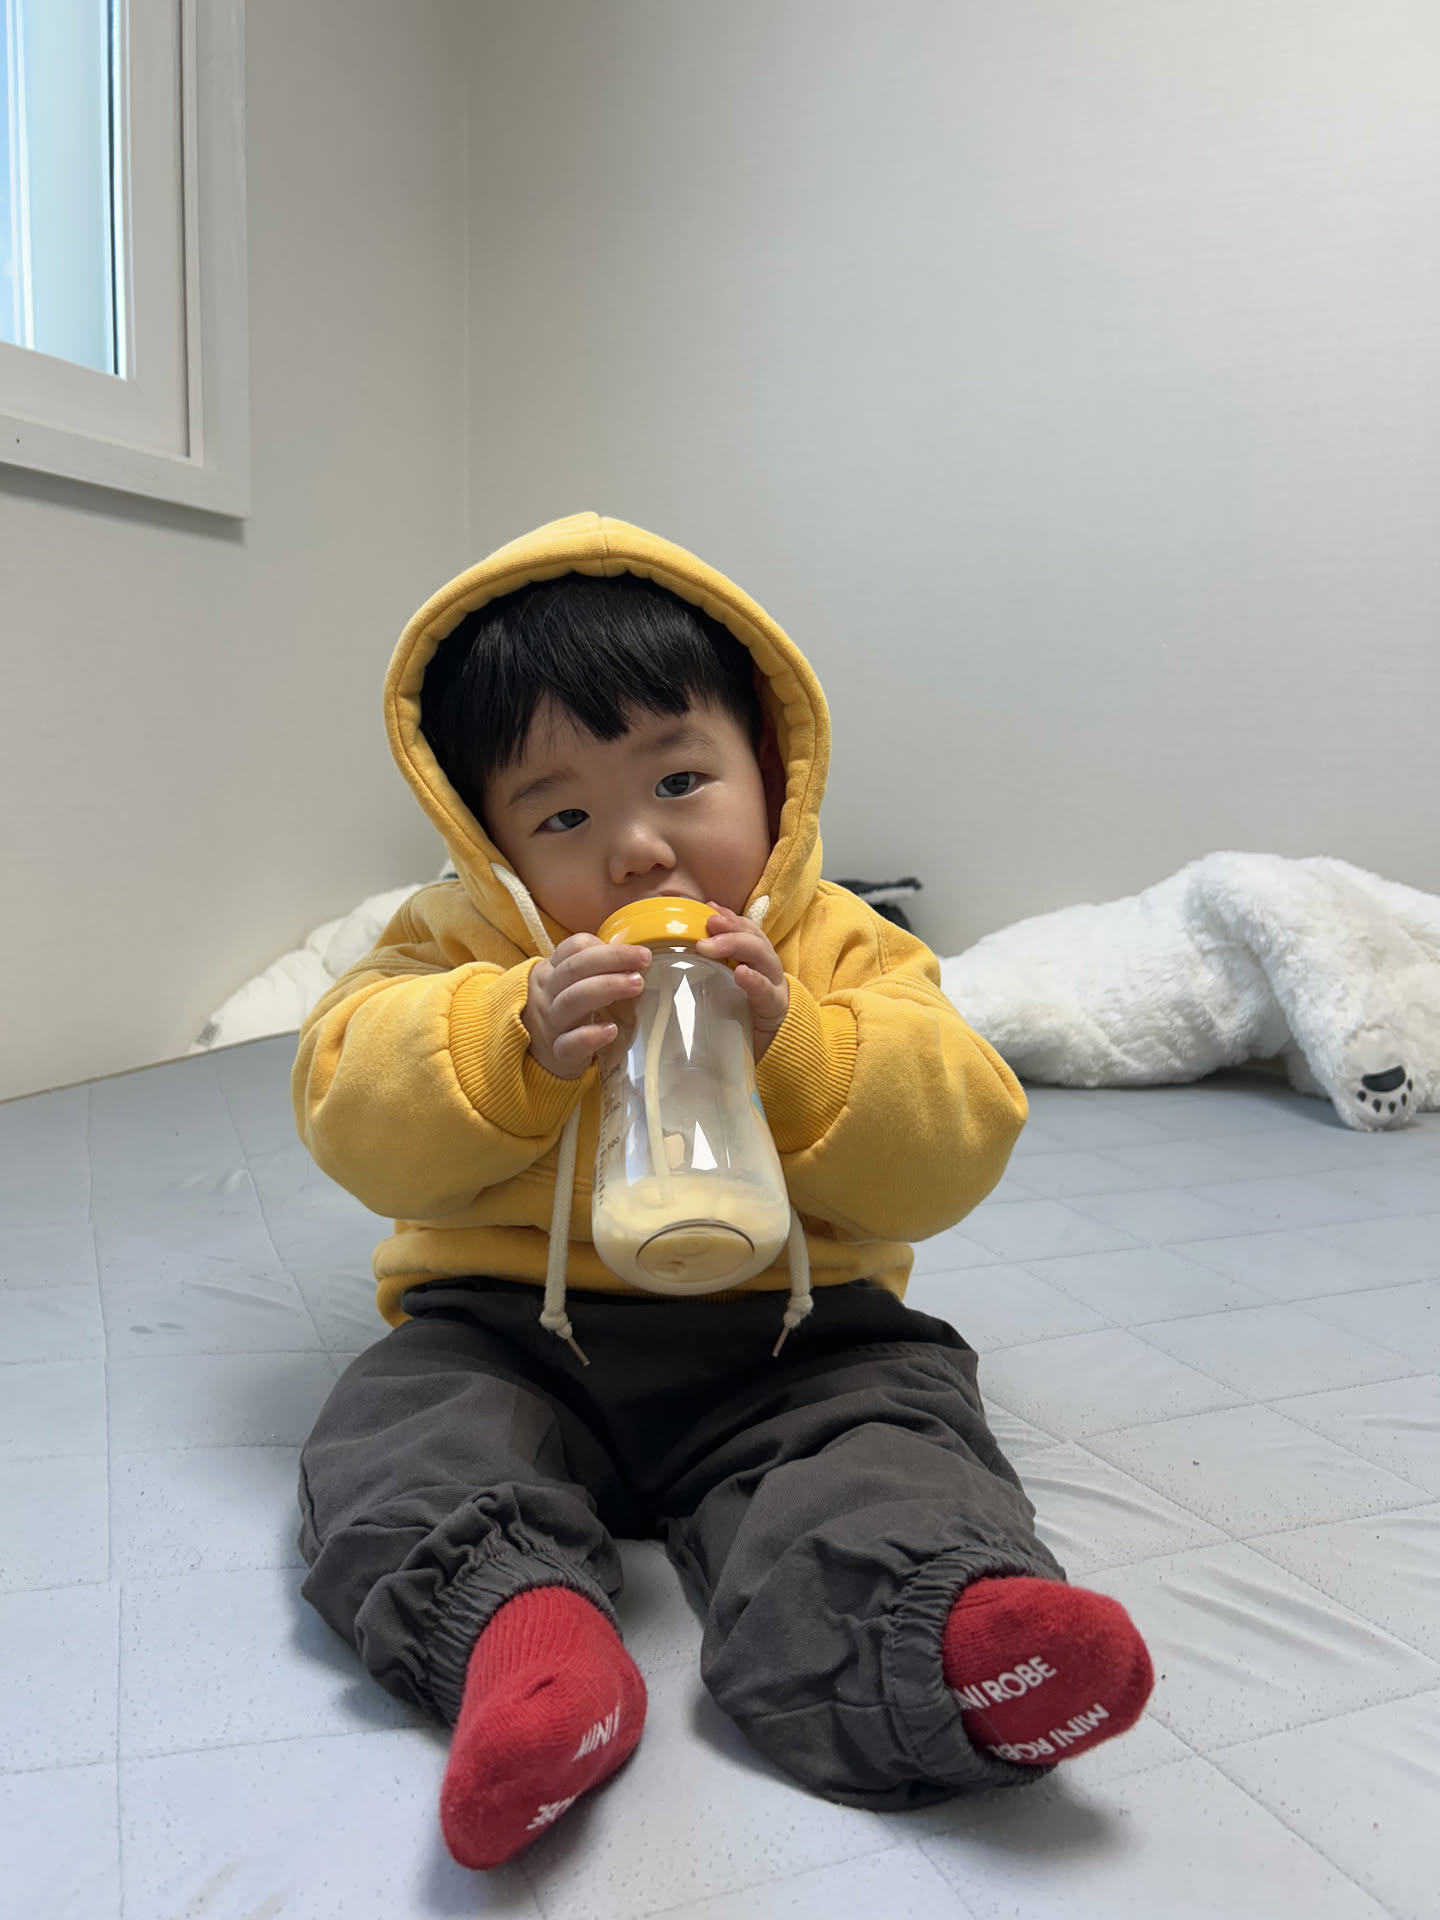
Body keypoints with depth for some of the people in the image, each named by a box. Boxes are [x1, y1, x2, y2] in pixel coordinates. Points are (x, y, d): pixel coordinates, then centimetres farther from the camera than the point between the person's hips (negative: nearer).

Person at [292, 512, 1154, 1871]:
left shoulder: (840, 951, 1)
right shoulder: (459, 947, 3)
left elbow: (954, 1153, -7)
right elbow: (355, 1119, -9)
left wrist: (792, 1046, -24)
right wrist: (518, 1043, -28)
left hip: (787, 1333, 0)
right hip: (511, 1329, 1)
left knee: (899, 1434, -25)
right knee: (392, 1440, -23)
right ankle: (516, 1625, -42)